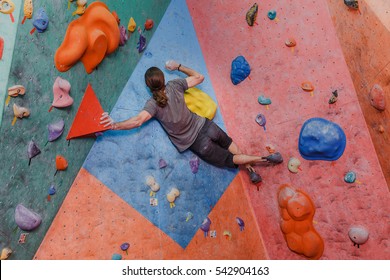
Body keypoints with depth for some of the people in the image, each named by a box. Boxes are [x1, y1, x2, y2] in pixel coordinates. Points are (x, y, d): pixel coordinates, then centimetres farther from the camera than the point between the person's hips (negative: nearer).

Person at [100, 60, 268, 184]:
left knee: (228, 159, 17)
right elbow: (199, 77, 2)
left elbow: (138, 121, -36)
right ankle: (250, 170, 32)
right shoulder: (174, 85, -11)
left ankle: (259, 159, 9)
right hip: (204, 126, 3)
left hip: (195, 142, -3)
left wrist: (114, 125, -38)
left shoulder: (153, 104, -19)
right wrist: (179, 67, 8)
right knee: (227, 142, 34)